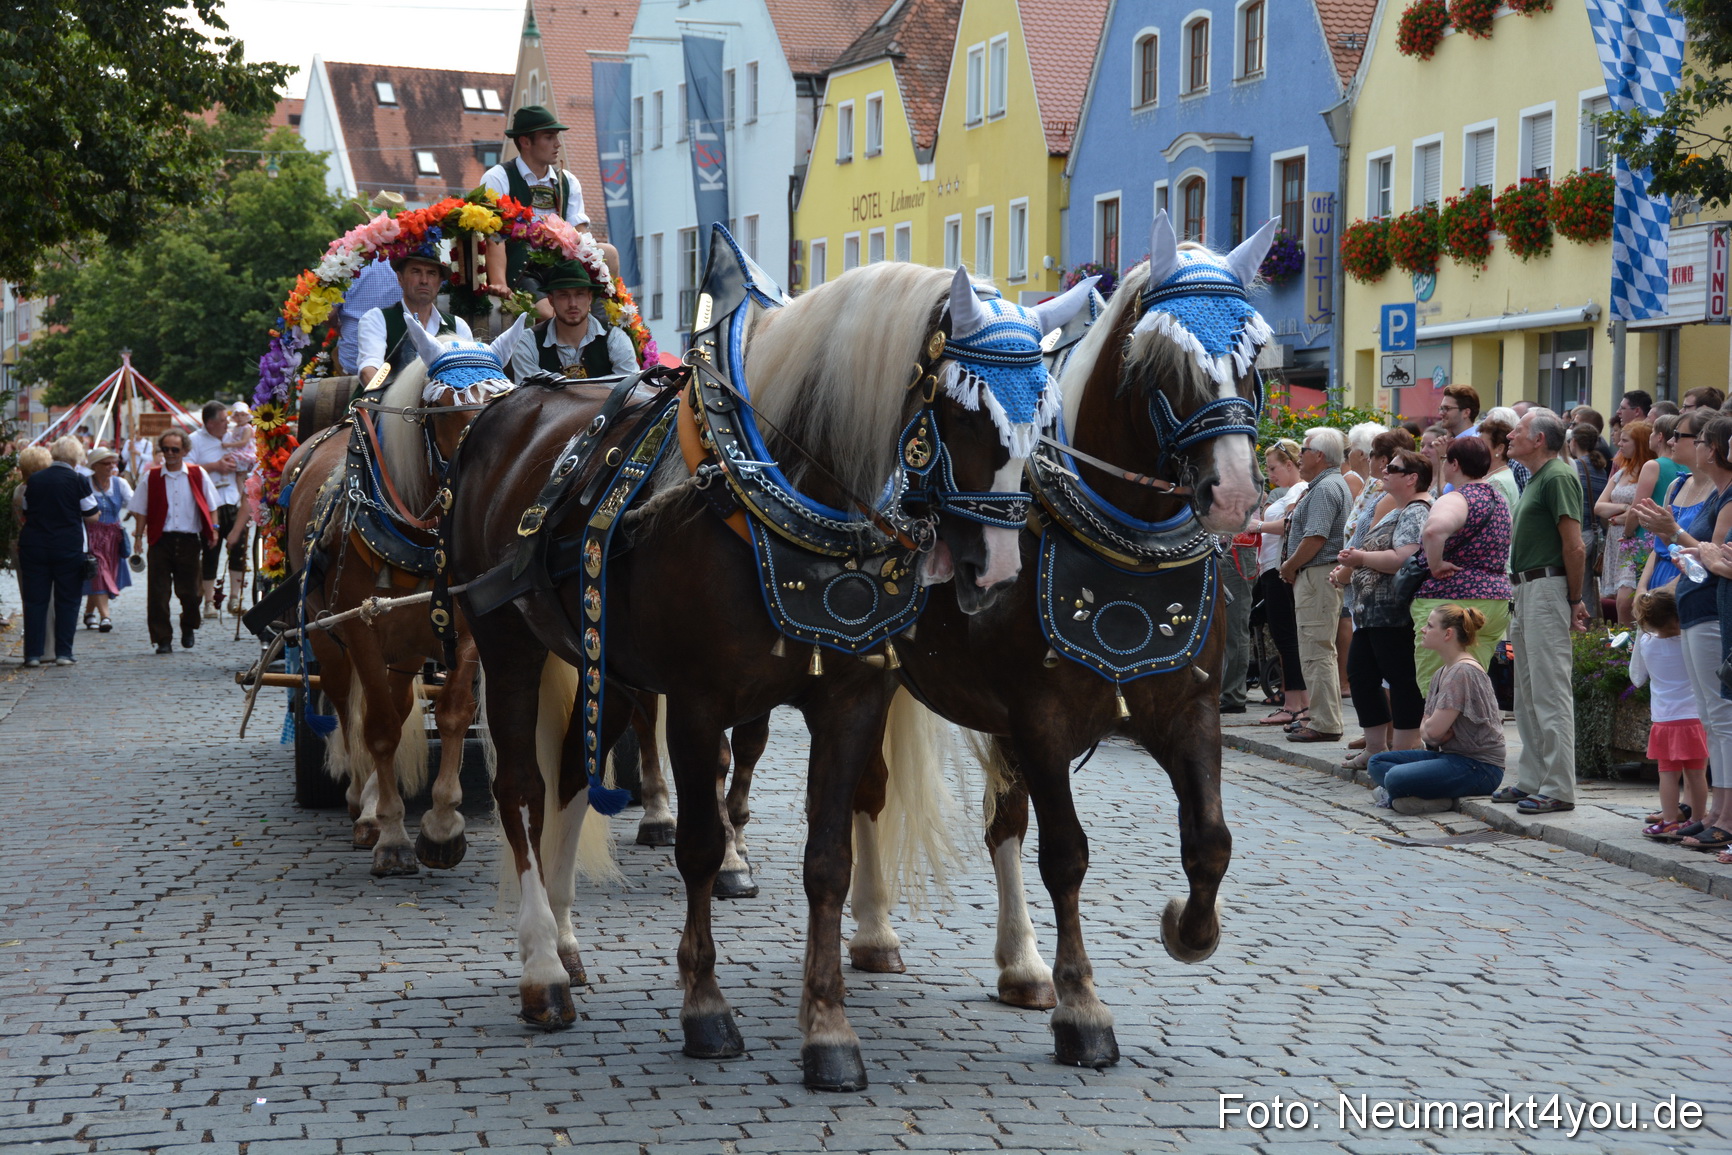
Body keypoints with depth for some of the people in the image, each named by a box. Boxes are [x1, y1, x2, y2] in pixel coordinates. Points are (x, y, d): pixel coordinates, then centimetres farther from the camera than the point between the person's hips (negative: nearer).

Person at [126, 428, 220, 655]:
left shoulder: (197, 475, 5)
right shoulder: (152, 477, 6)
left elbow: (210, 506, 11)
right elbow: (141, 510, 10)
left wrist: (214, 529, 2)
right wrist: (139, 535, 2)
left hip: (189, 540, 0)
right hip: (161, 540, 0)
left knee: (188, 591, 5)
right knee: (158, 593, -4)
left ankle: (188, 629, 31)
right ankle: (163, 639, 2)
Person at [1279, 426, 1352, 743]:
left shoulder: (1325, 488, -15)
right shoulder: (1335, 484, 19)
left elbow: (1314, 539, -22)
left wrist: (1289, 566, -10)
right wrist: (1292, 567, 13)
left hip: (1317, 575, -11)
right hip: (1319, 577, 11)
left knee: (1317, 652, -9)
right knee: (1320, 651, 15)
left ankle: (1325, 724, -9)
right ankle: (1324, 718, 21)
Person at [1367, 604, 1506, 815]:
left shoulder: (1462, 672, -17)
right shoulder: (1443, 672, 15)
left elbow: (1433, 729, -21)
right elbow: (1425, 728, 13)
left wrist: (1429, 731, 1)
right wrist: (1432, 736, -9)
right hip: (1451, 755, 10)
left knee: (1396, 778, -29)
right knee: (1377, 763, 8)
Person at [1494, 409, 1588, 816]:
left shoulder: (1558, 477, -13)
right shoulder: (1535, 478, 19)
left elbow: (1574, 544, -18)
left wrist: (1574, 599, -16)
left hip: (1548, 588, -11)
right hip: (1527, 589, 11)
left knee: (1550, 691, -10)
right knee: (1528, 692, 14)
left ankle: (1558, 789, -8)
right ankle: (1531, 780, 20)